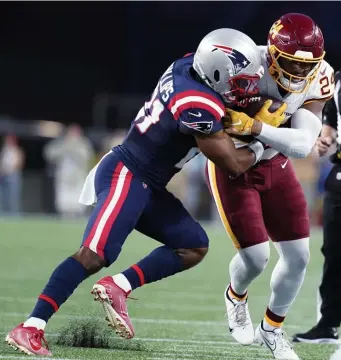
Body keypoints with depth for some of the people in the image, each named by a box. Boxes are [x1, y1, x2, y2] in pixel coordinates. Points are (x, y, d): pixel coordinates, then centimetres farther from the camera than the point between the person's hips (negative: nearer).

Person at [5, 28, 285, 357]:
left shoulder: (189, 65, 1)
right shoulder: (199, 107, -23)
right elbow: (233, 164, -15)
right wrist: (263, 146, 3)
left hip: (146, 185, 10)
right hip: (125, 177, -10)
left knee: (194, 246, 11)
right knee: (94, 255, -21)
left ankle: (118, 287, 0)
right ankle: (29, 329, -25)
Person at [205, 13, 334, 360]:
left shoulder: (318, 80, -19)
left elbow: (303, 145, -30)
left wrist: (256, 127, -44)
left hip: (275, 165, 5)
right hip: (231, 166, -5)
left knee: (298, 256, 5)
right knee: (256, 256, -10)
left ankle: (272, 328, 29)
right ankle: (235, 297, 27)